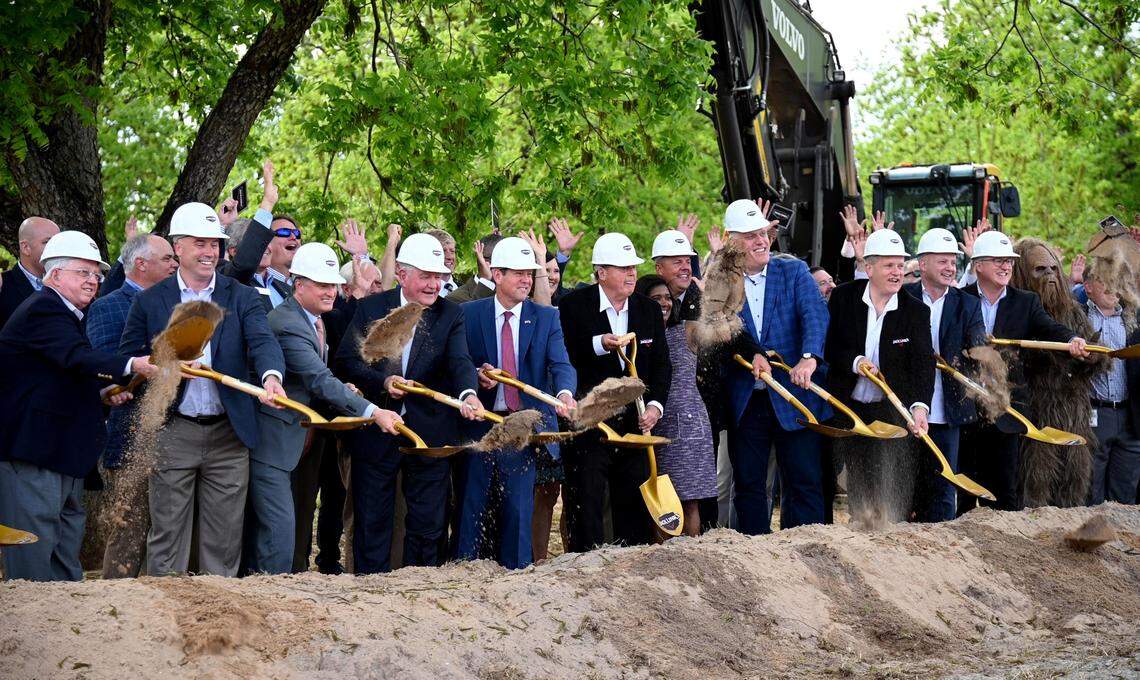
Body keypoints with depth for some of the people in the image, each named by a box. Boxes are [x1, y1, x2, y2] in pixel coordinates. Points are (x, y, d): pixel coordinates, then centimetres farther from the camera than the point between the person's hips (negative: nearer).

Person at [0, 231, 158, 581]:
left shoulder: (66, 314, 19)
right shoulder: (42, 310, -15)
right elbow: (77, 357, -32)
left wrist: (104, 390, 12)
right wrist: (133, 365, -44)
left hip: (63, 453, 11)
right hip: (32, 453, -11)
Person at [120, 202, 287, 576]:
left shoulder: (242, 298, 5)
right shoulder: (150, 301, 4)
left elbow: (263, 341, -12)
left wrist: (271, 376, -34)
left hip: (228, 434, 1)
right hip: (172, 433, -1)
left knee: (223, 538, 7)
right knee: (167, 535, 3)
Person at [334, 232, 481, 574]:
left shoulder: (451, 315, 1)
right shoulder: (370, 308, 1)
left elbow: (460, 361, -15)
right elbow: (346, 360, -4)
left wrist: (468, 393, -36)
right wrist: (382, 382, -20)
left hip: (429, 432, 0)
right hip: (375, 430, 0)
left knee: (427, 526, 7)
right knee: (372, 522, 7)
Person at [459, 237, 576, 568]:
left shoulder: (546, 317, 3)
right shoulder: (470, 314, 2)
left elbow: (560, 364, -9)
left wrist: (565, 393, -30)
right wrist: (477, 375, -16)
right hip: (479, 424, 0)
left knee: (519, 507, 4)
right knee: (472, 504, 4)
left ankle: (516, 573, 12)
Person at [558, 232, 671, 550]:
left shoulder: (649, 309, 11)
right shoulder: (574, 306, -4)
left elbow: (661, 364, 11)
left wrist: (656, 404, -3)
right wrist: (598, 345, -26)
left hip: (634, 424, 5)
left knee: (636, 503, 8)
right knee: (586, 503, -2)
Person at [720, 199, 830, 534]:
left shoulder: (794, 271, 3)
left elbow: (815, 314, -12)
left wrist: (809, 358, -29)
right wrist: (752, 353, -24)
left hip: (794, 397, -1)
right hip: (745, 402, 1)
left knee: (805, 482, 0)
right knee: (748, 484, 7)